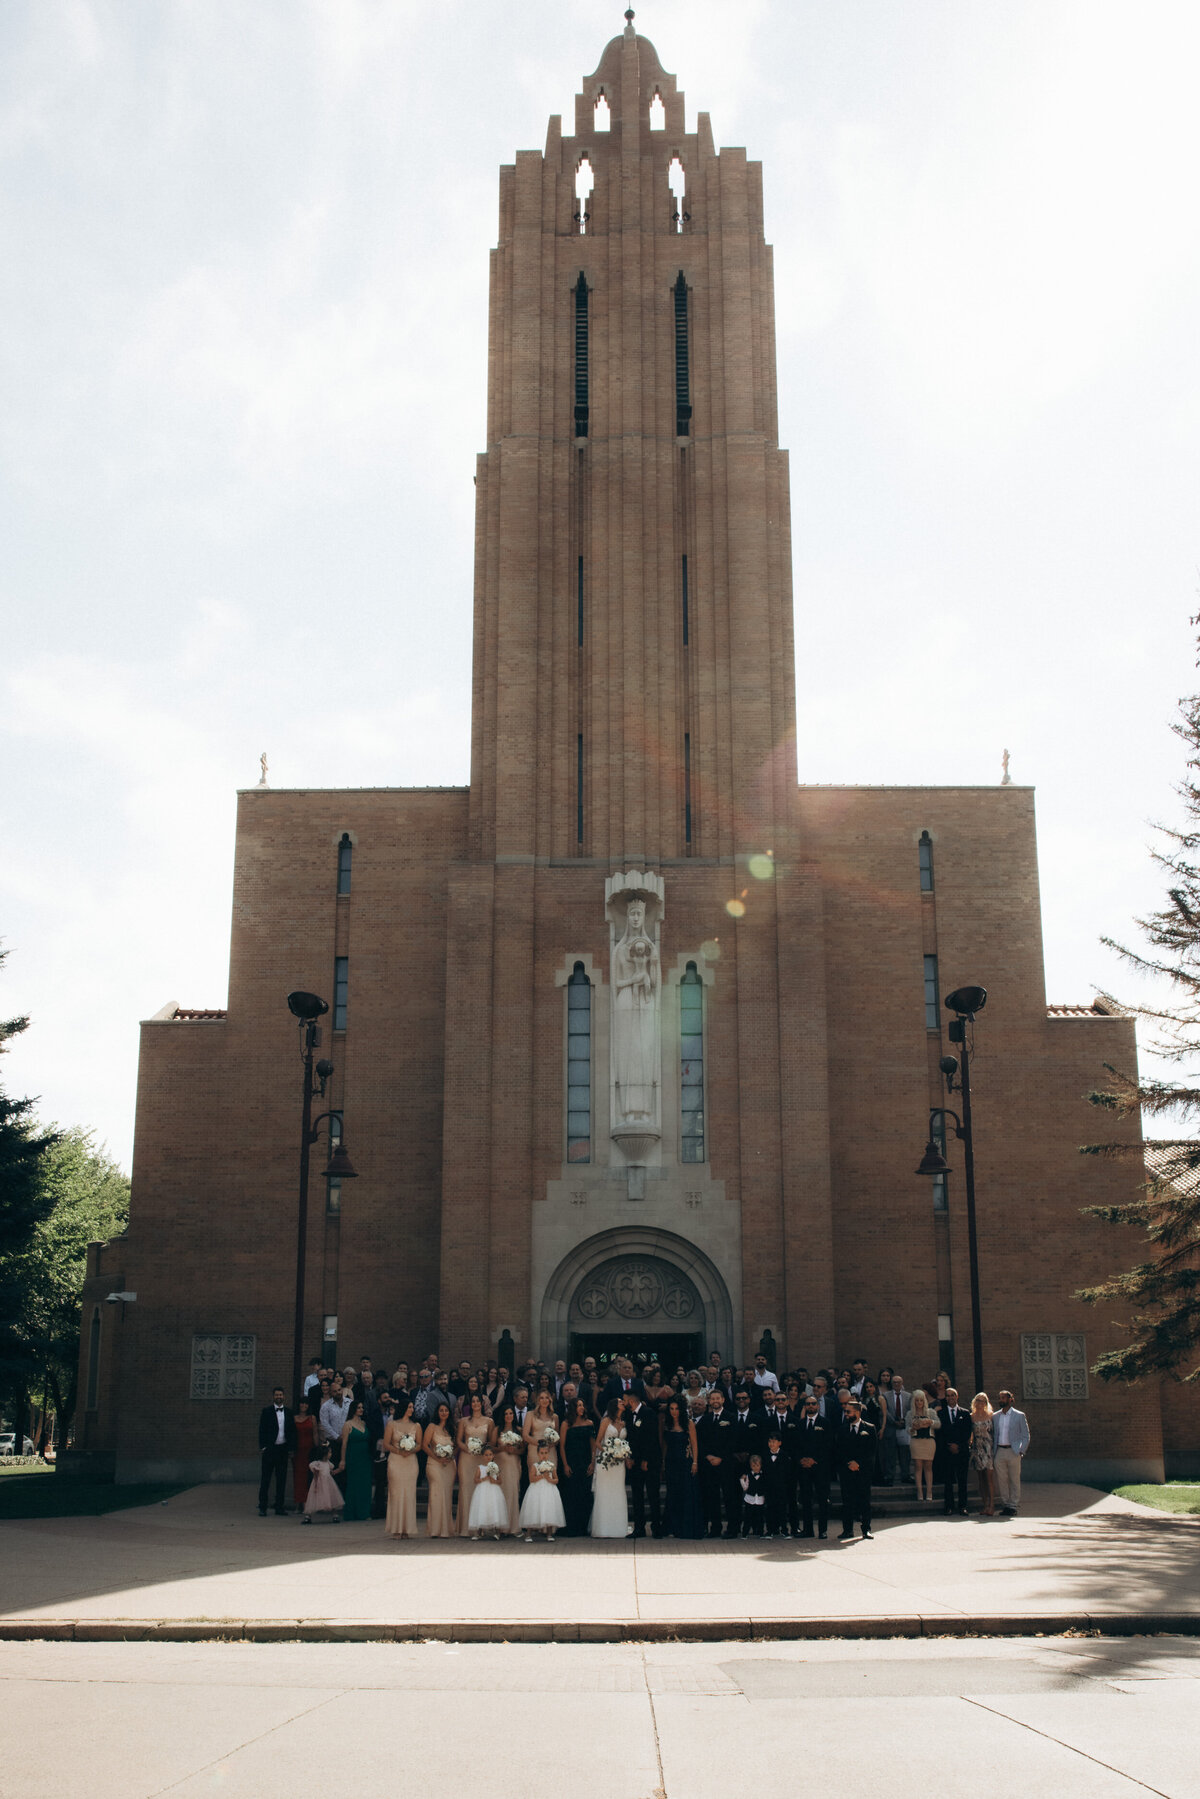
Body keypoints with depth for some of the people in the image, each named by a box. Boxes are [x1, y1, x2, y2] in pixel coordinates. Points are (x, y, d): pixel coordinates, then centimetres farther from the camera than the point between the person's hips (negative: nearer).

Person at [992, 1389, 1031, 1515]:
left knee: (1014, 1480, -1)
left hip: (1013, 1451, -3)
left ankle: (1014, 1506, 5)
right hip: (999, 1452, 3)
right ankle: (1005, 1505, 9)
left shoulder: (1019, 1416, 3)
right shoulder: (995, 1416, 13)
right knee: (1001, 1480, 2)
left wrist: (1021, 1452, -5)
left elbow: (1025, 1436, 4)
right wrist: (992, 1451, 7)